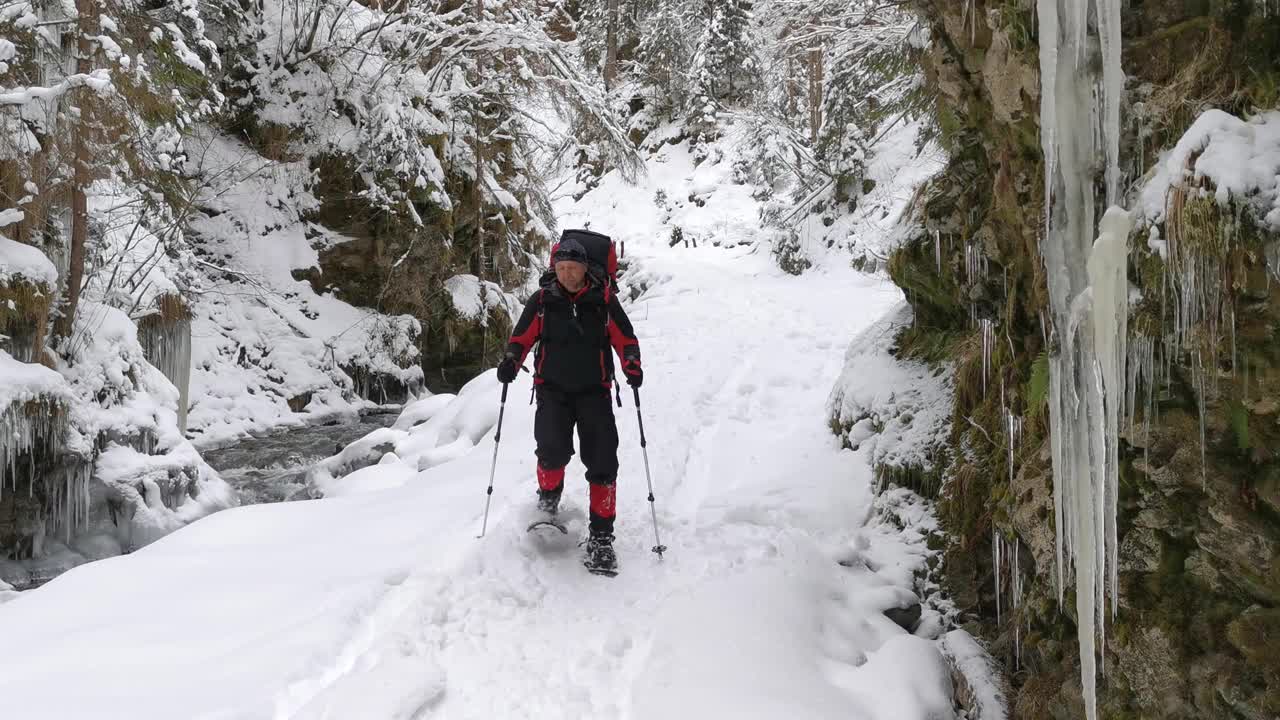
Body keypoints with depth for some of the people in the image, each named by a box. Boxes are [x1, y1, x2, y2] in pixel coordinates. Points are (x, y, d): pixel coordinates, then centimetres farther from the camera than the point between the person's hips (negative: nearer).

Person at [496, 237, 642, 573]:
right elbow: (521, 337, 10)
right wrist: (511, 362, -9)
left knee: (602, 460, -7)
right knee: (553, 448, -22)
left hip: (594, 391, 0)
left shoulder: (604, 300, 1)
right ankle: (548, 499, 10)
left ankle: (601, 536, 2)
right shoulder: (542, 301, 3)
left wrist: (632, 367, -11)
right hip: (552, 389, 0)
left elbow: (626, 340, 7)